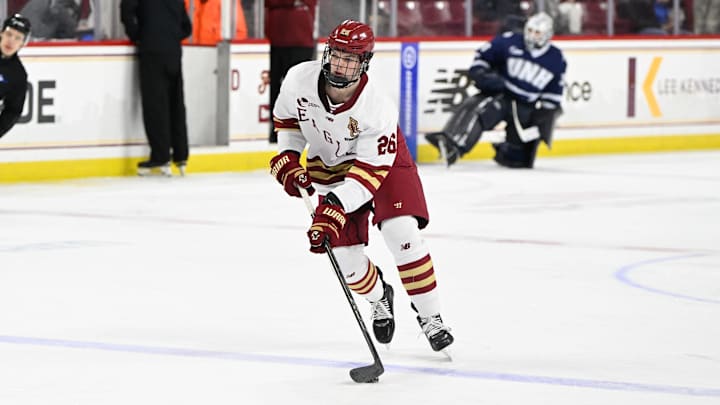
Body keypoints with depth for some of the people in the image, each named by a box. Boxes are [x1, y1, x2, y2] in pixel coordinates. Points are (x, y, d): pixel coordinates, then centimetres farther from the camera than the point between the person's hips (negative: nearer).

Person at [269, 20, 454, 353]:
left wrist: (334, 210, -42)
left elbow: (369, 170, -33)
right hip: (327, 168, 4)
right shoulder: (299, 79, -24)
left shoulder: (378, 109, -34)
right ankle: (378, 298, 31)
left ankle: (429, 317, -9)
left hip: (382, 161, -3)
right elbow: (286, 118, 0)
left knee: (402, 233, -22)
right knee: (344, 253, -3)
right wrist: (288, 158, -12)